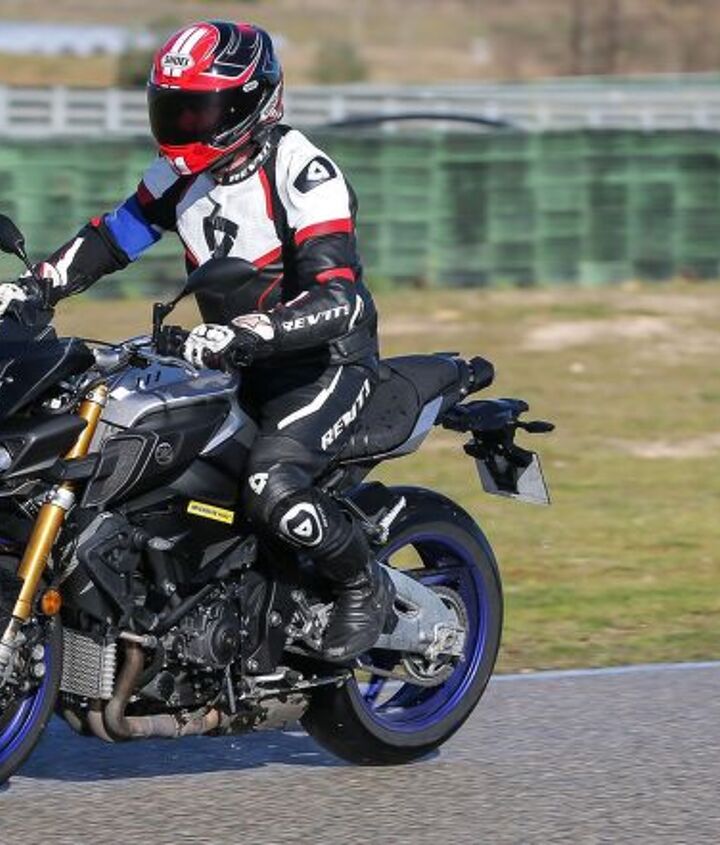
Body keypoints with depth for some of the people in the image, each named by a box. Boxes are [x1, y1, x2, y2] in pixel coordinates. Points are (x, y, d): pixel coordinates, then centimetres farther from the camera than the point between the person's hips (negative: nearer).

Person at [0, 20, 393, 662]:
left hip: (326, 359, -9)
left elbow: (338, 300, -31)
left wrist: (241, 334, -44)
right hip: (238, 360, 9)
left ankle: (364, 584, -6)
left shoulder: (302, 174, -21)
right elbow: (115, 235, 12)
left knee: (272, 489, -32)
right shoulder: (183, 173, 4)